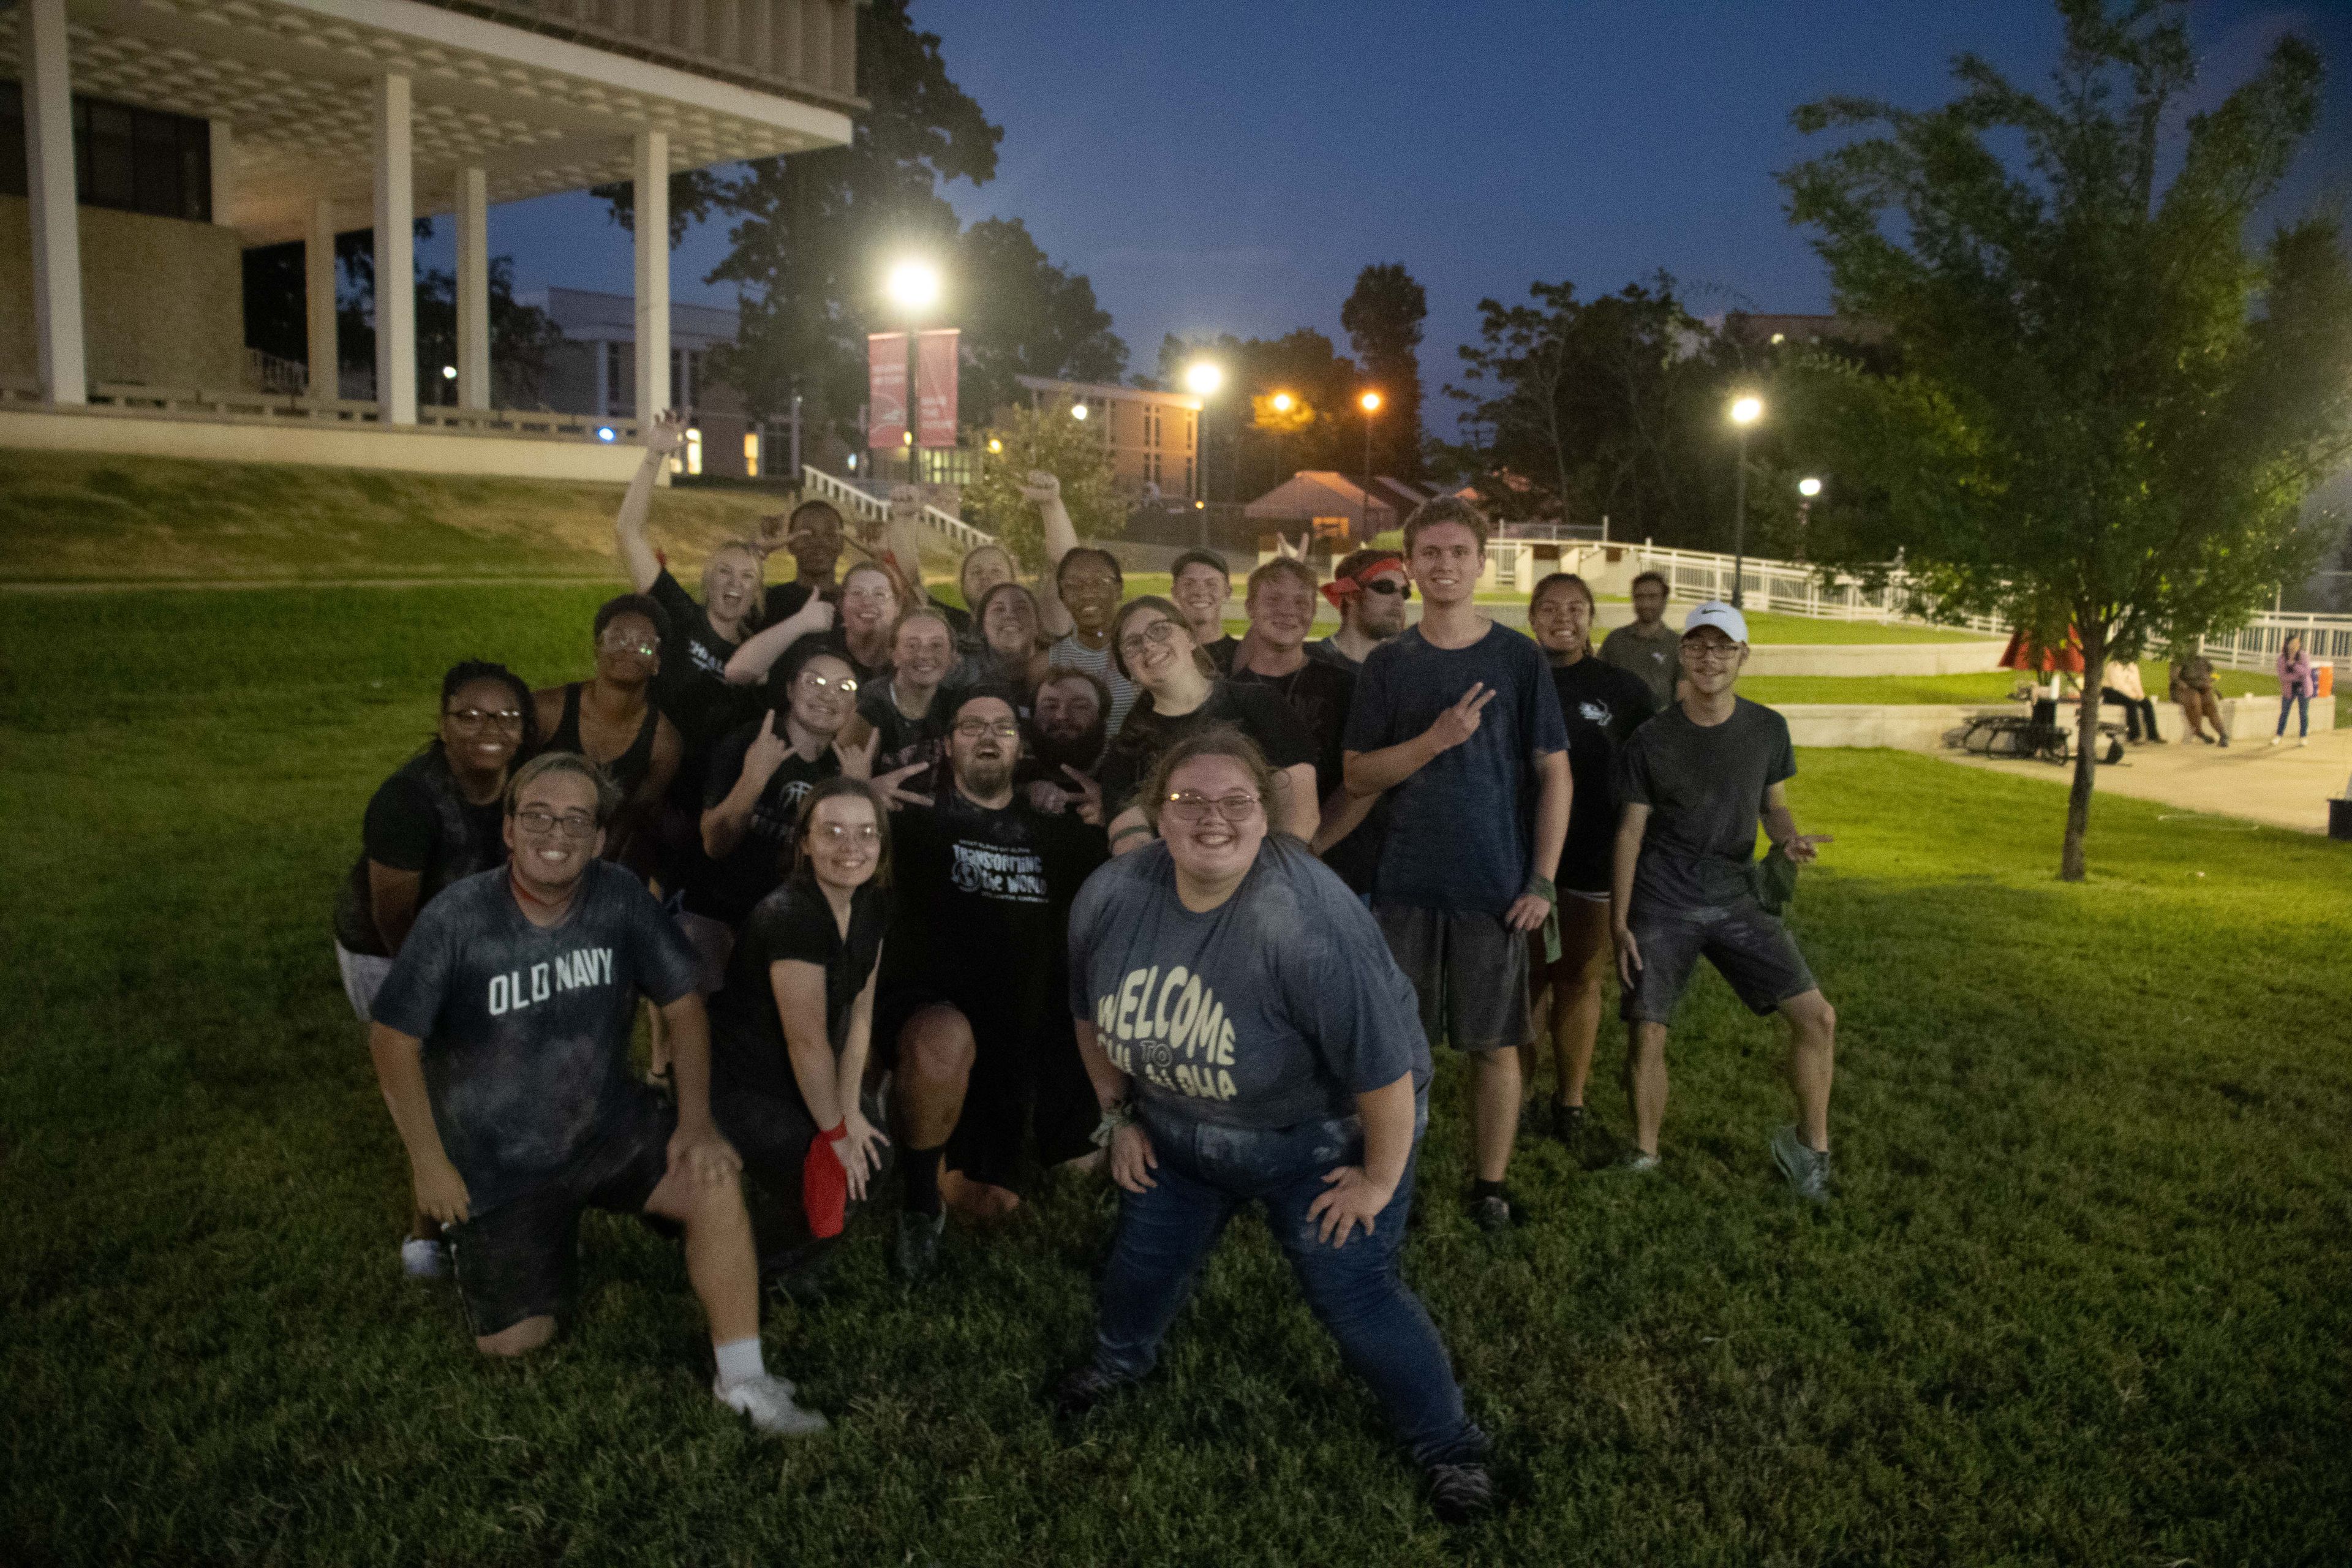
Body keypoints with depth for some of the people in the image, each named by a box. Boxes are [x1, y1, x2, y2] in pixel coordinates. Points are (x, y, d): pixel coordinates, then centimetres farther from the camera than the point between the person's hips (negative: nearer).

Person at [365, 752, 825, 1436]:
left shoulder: (621, 897, -12)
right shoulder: (456, 918, -18)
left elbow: (682, 1002, -3)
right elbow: (393, 1038, -8)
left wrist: (695, 1121, -12)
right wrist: (429, 1161, -8)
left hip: (610, 1124, 1)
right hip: (497, 1158, -1)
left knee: (715, 1183, -25)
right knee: (514, 1342, -2)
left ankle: (742, 1380, -12)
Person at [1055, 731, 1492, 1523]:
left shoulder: (1308, 922, -37)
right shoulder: (1109, 897, -18)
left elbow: (1386, 1064, -29)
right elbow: (1092, 1015, 2)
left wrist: (1379, 1180, -18)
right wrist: (1119, 1116, 8)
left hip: (1321, 1136, -5)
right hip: (1176, 1126, 6)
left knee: (1351, 1293, -3)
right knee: (1144, 1254, 21)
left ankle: (1448, 1444, 22)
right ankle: (1118, 1358, 54)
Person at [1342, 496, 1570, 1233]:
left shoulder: (1520, 659, 0)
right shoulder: (1387, 663, 4)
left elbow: (1554, 774, 1)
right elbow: (1357, 775, 0)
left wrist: (1542, 881, -5)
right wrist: (1436, 738, -16)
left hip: (1495, 888, -1)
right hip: (1405, 886, 1)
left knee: (1494, 1045, 6)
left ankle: (1490, 1185, 21)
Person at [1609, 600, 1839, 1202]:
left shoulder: (1767, 729, 1)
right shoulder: (1651, 741, -5)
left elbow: (1775, 804, 13)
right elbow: (1631, 831, -1)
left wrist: (1790, 840, -11)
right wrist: (1618, 923, -4)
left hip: (1735, 898, 3)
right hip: (1662, 904, -2)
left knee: (1817, 1016, -5)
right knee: (1647, 1035, -9)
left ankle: (1808, 1146, 16)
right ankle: (1643, 1155, 14)